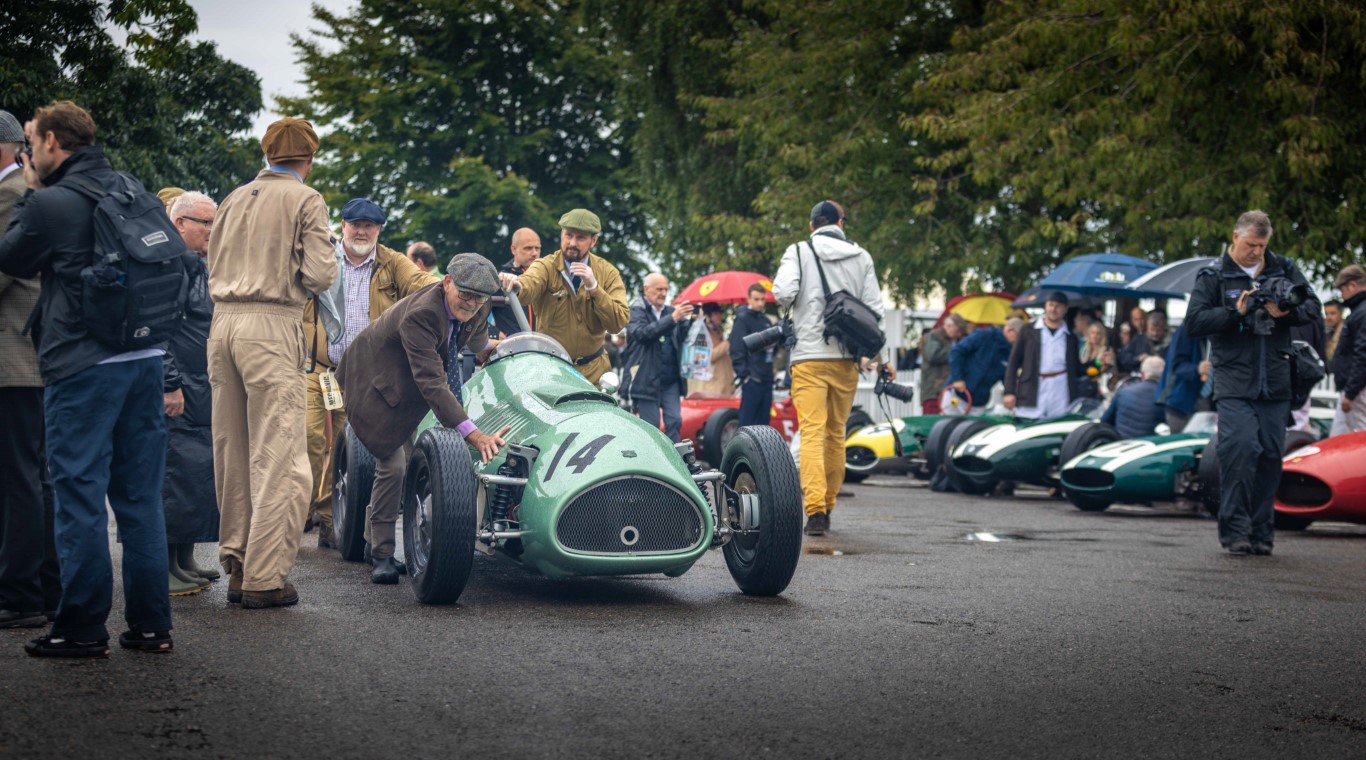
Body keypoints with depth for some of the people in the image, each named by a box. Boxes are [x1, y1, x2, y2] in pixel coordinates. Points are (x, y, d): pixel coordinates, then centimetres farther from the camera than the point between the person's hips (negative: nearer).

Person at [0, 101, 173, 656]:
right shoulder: (133, 190, 10)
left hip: (82, 365, -7)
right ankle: (150, 624, 14)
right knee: (140, 495, 11)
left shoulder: (50, 203, -11)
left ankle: (83, 628, 5)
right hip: (145, 359, 7)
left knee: (80, 495, 1)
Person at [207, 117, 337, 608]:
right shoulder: (305, 200, -1)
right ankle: (264, 579, -9)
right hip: (272, 325, -6)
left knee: (231, 453, 11)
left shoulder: (234, 200, 16)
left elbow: (213, 270, 18)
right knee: (278, 457, -5)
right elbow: (319, 273, -8)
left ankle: (236, 566, 16)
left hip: (223, 323, 7)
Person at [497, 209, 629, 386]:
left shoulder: (608, 272, -1)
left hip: (593, 370, 2)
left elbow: (619, 323, -12)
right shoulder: (546, 266, -6)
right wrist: (517, 285, -54)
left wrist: (594, 287, -23)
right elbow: (529, 286, -30)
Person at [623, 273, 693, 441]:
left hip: (670, 379, 5)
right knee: (651, 426, -1)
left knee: (675, 421, -1)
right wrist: (673, 318, -26)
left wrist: (689, 320, -14)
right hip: (646, 380, -5)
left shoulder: (671, 310, 13)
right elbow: (643, 333, -19)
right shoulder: (636, 310, -1)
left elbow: (683, 337, 7)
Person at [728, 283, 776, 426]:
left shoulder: (766, 320, 17)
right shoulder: (742, 319, -4)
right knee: (747, 420, -8)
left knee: (763, 421, 8)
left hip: (767, 378, 7)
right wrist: (744, 375, -15)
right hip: (752, 379, -7)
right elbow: (736, 350, -11)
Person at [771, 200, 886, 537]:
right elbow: (874, 309, 8)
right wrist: (873, 354, 17)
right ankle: (827, 506, 20)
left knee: (812, 432, -9)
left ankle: (815, 509, -21)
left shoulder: (799, 252, 1)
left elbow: (783, 293, -12)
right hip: (847, 358, 3)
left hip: (810, 356, -3)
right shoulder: (861, 257, 10)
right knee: (836, 433, 13)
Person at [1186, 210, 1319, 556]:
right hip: (1234, 380, -3)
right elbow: (1194, 321, -3)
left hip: (1275, 381, 3)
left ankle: (1261, 531, 12)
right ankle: (1235, 531, -9)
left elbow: (1313, 305, 9)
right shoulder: (1213, 276, 4)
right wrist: (1235, 312, -14)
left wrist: (1287, 312, -11)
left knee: (1271, 454, 3)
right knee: (1240, 448, -15)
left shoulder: (1283, 269, 12)